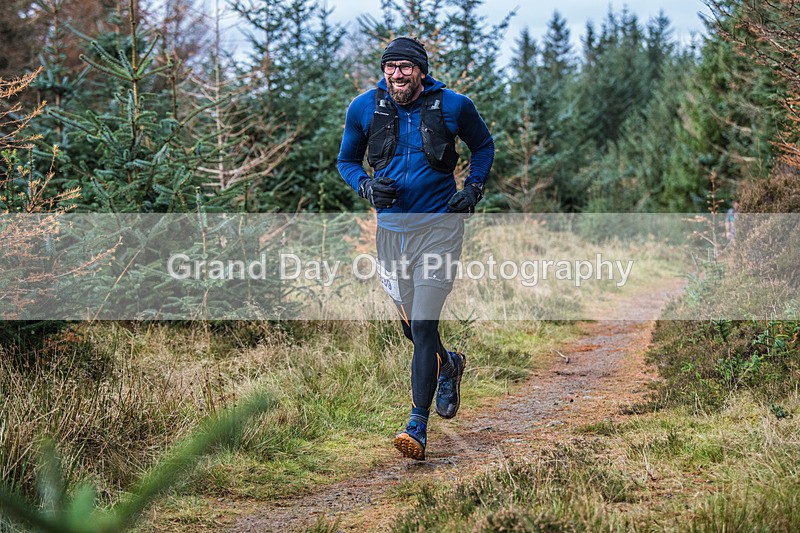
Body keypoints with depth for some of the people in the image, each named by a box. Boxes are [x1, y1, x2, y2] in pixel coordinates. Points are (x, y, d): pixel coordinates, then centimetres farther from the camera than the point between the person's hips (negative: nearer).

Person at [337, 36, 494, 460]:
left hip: (440, 225, -3)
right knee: (411, 327, 14)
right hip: (390, 229, 3)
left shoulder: (453, 106, -5)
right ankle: (448, 365, 47)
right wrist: (366, 186, -8)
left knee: (424, 326, -13)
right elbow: (347, 161, 13)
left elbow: (484, 146, 13)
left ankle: (418, 426, -10)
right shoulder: (364, 108, -1)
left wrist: (473, 188, -3)